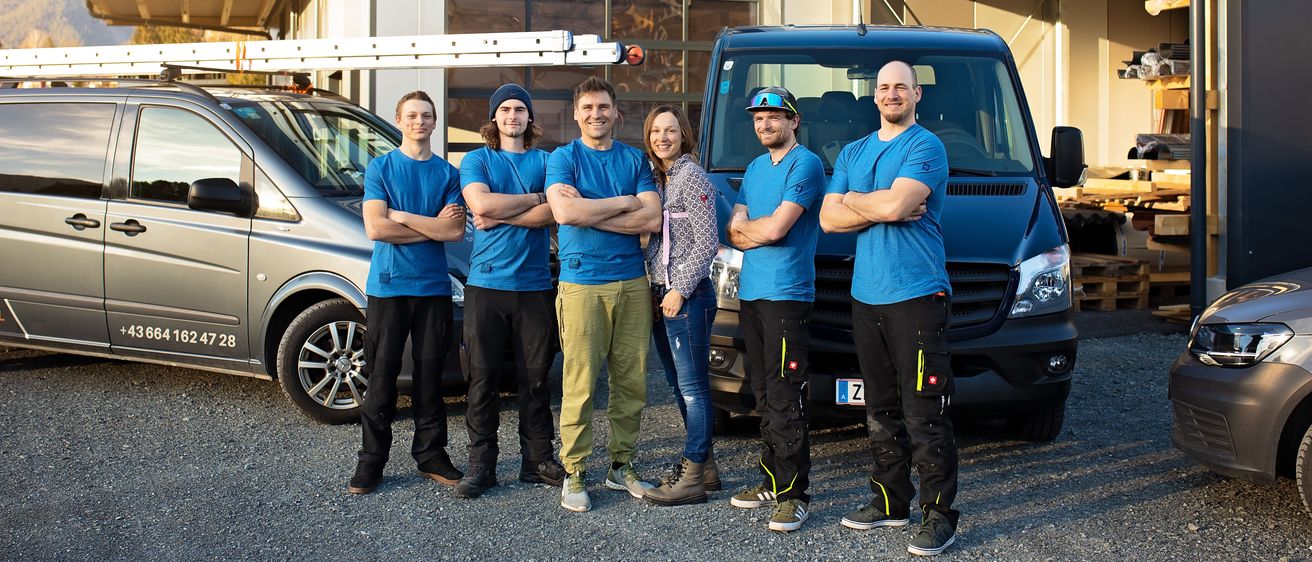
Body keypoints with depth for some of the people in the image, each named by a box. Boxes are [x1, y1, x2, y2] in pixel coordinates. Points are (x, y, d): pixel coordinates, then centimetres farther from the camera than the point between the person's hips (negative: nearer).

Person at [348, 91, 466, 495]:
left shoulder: (447, 173, 7)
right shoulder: (380, 168, 3)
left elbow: (455, 231, -6)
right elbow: (375, 228, -9)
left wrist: (400, 216, -9)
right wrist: (432, 227, -7)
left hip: (433, 287, 2)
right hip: (387, 286, -1)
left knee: (430, 374, 7)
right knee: (382, 375, 1)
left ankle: (431, 455, 18)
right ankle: (371, 461, 9)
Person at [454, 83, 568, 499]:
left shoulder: (544, 161, 10)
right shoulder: (477, 160, 8)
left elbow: (553, 213, -7)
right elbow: (481, 203, -12)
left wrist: (500, 217, -11)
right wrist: (534, 199, -5)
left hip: (534, 285, 1)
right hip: (486, 283, -1)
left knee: (535, 376, 5)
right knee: (482, 376, 1)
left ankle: (539, 460, 14)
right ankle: (481, 464, 8)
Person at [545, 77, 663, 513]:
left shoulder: (635, 159, 12)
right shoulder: (563, 158, 4)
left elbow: (652, 219, -2)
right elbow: (564, 212, -15)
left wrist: (589, 211, -8)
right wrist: (624, 203, -6)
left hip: (632, 283, 3)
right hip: (582, 284, -3)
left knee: (631, 381, 6)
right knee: (580, 384, -5)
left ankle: (621, 466, 18)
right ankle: (574, 474, 3)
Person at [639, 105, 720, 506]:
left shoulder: (692, 177, -8)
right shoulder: (656, 178, 16)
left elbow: (706, 242, -13)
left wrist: (679, 290, -15)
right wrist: (660, 291, 10)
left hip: (687, 295, -9)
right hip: (661, 293, 9)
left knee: (693, 387, -6)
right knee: (680, 386, 12)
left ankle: (692, 477, -3)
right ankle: (703, 465, 21)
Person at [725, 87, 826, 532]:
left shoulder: (805, 164, -7)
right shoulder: (754, 169, 19)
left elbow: (775, 228, -16)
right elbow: (733, 234, 13)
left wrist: (746, 227, 2)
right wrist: (760, 231, -6)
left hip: (787, 295, -8)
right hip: (751, 294, 8)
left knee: (784, 399, -9)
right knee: (763, 395, 11)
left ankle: (793, 493, -6)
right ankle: (772, 480, 19)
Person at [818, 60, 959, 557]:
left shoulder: (926, 147, -4)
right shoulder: (852, 153, 17)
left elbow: (895, 204, -19)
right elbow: (828, 219, 6)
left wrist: (851, 200, -1)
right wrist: (881, 209, -8)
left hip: (917, 296, -7)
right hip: (866, 296, 7)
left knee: (925, 415, -7)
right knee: (881, 410, 13)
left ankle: (939, 514, -1)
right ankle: (890, 501, 23)